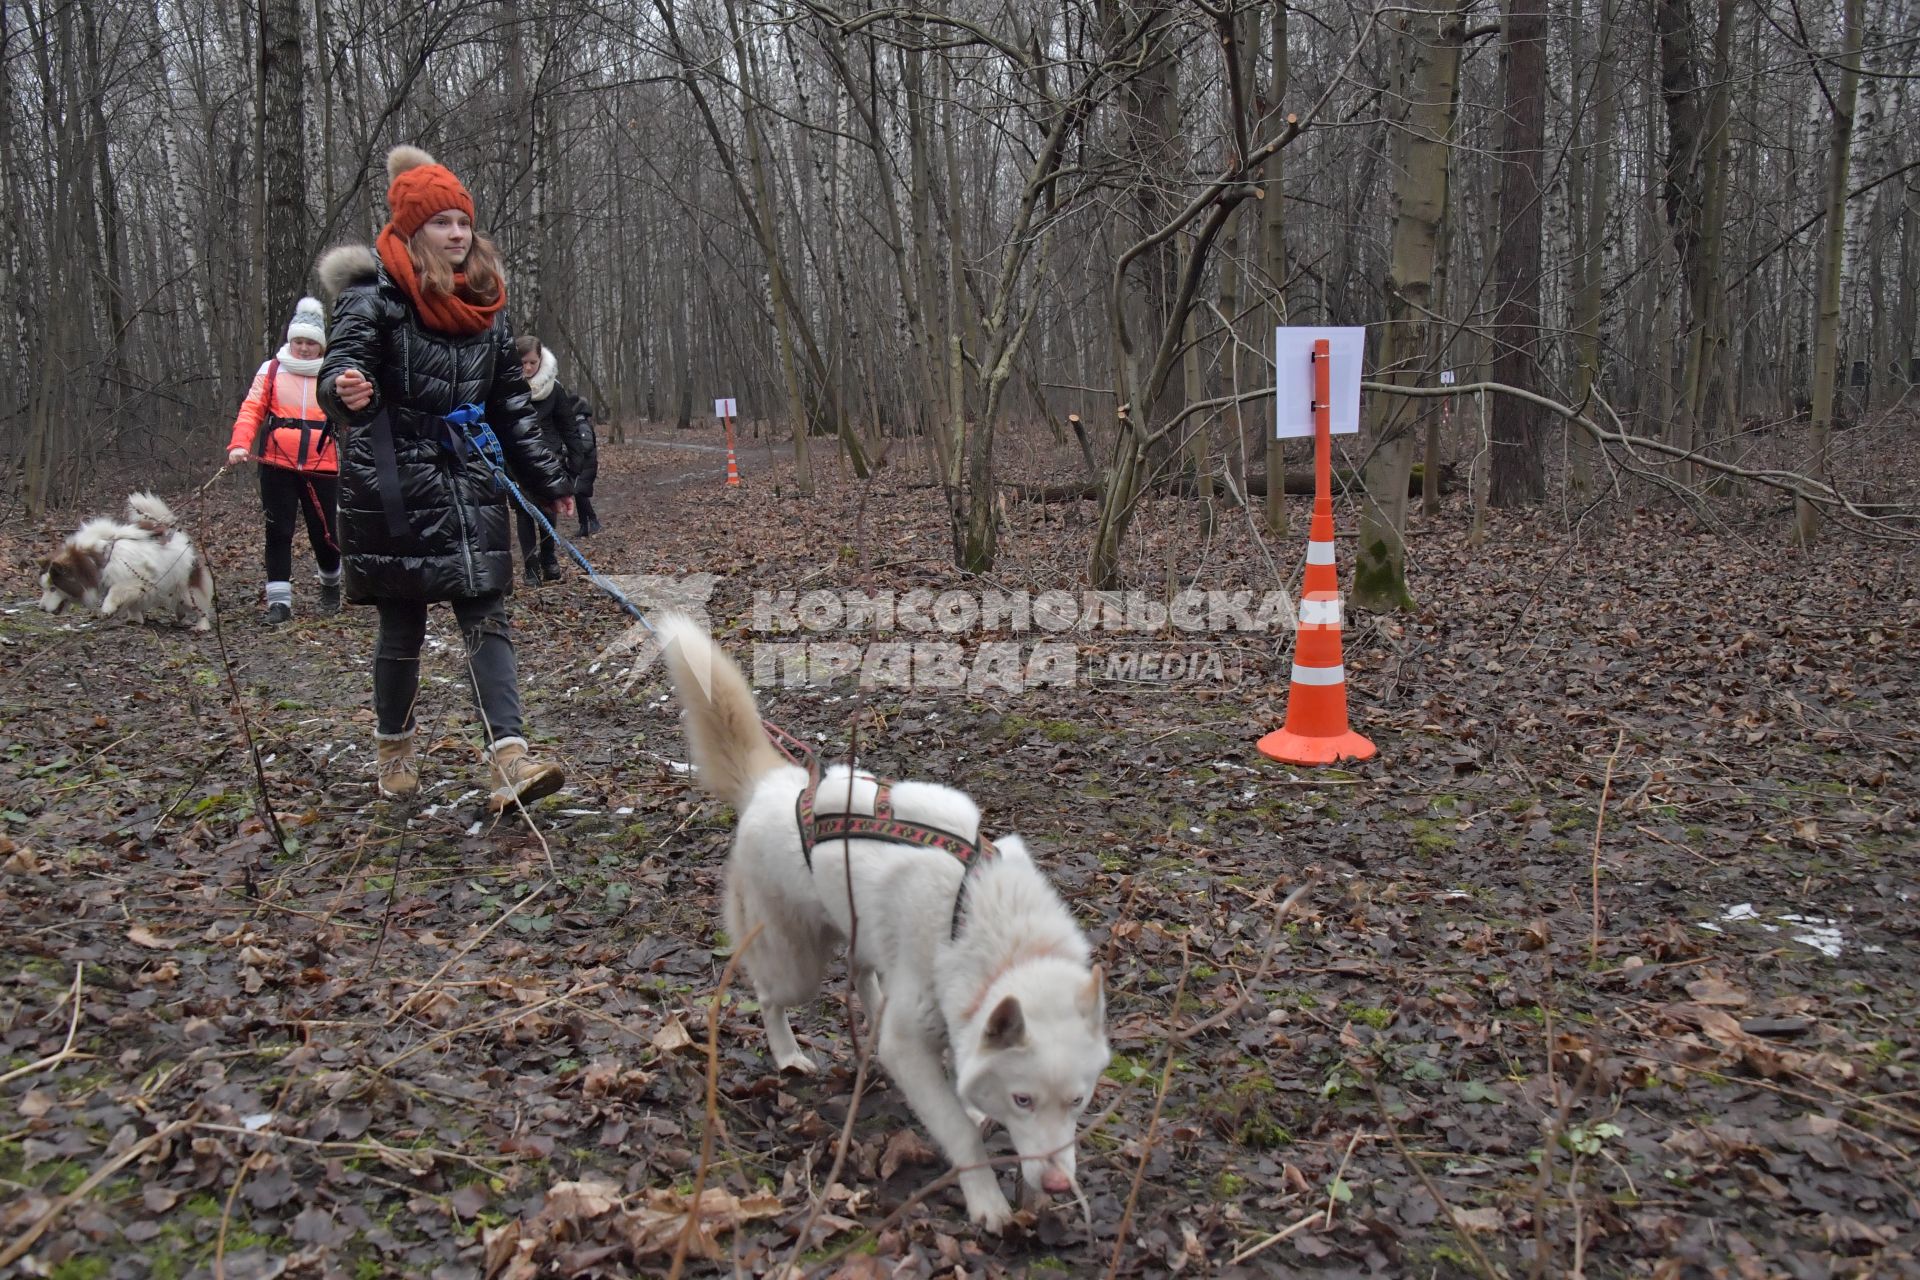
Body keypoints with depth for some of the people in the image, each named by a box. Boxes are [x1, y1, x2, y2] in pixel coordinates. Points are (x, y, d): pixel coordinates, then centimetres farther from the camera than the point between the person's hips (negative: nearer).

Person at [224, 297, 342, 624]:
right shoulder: (271, 371, 5)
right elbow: (252, 409, 1)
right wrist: (239, 444, -15)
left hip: (322, 466, 0)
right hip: (277, 465, 0)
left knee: (324, 532, 4)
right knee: (278, 531, -1)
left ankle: (331, 583, 32)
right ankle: (279, 600, 3)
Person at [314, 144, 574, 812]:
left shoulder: (485, 304, 11)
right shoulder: (373, 295, -6)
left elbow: (512, 404, 18)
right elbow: (340, 369, -18)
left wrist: (548, 481, 19)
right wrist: (346, 391, -43)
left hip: (471, 486, 5)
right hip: (395, 488, -4)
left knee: (487, 618, -5)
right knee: (402, 628, 5)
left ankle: (510, 761, -12)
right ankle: (395, 751, 25)